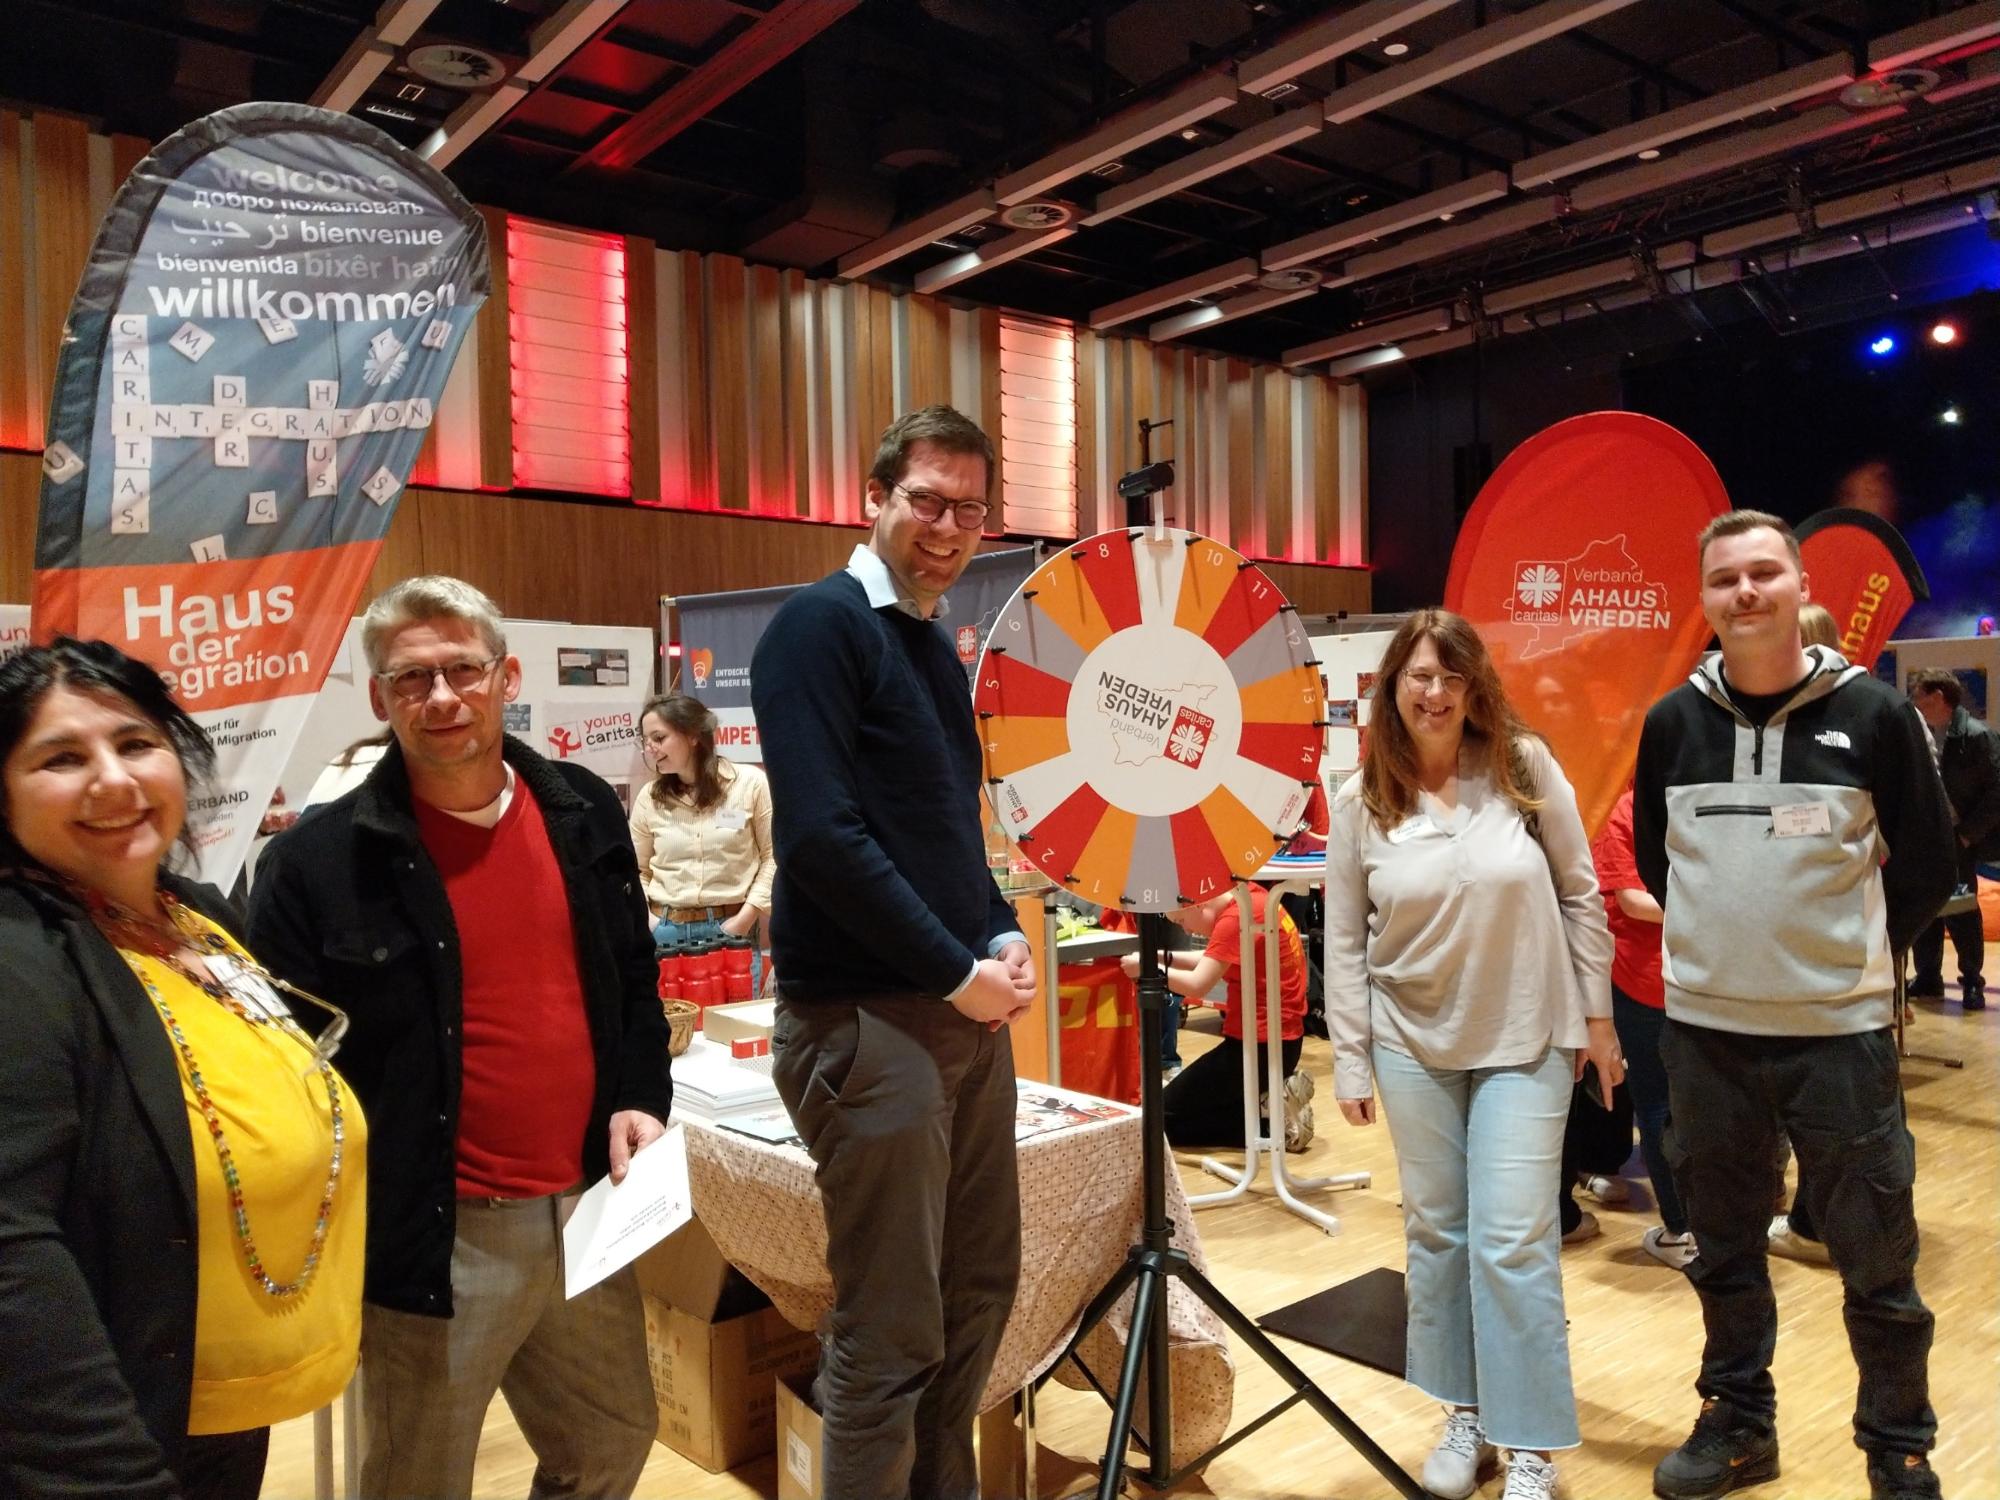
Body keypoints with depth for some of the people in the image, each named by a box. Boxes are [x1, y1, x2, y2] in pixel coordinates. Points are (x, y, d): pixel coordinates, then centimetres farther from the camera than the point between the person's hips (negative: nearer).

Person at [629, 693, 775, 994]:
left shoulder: (750, 783, -3)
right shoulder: (649, 797, 4)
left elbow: (773, 856, 0)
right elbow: (636, 871, 10)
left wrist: (746, 917, -7)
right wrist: (648, 925, -4)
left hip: (731, 929, -2)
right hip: (666, 932, 2)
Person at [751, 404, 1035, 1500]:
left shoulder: (936, 646, 15)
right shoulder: (821, 624, -10)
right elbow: (821, 834, -20)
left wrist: (1003, 938, 4)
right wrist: (956, 971, -16)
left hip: (964, 1010, 9)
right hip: (866, 1019, -9)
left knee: (980, 1291, 19)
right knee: (889, 1338, 1)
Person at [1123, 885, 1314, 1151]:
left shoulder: (1236, 918, -22)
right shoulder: (1250, 896, 6)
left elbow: (1197, 985, -25)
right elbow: (1216, 963, 15)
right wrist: (1165, 958, 4)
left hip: (1261, 1043, -10)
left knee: (1164, 1117, 0)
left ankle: (1273, 1120, -5)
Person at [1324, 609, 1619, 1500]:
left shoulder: (1526, 767, -7)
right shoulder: (1360, 799, -6)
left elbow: (1580, 895, 0)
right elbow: (1343, 938, -2)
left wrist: (1596, 1016, 1)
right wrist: (1350, 1060, -2)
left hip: (1525, 1037, -1)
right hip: (1413, 1041, 2)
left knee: (1513, 1240, -2)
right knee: (1436, 1230, 12)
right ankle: (1465, 1415, 29)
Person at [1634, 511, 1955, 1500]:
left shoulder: (1875, 714, -6)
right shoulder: (1672, 721, 1)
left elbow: (1926, 864, 3)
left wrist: (1852, 955, 4)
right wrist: (1727, 941, 9)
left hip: (1841, 1033, -2)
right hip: (1703, 1032, 3)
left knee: (1876, 1264, 8)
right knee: (1724, 1251, 15)